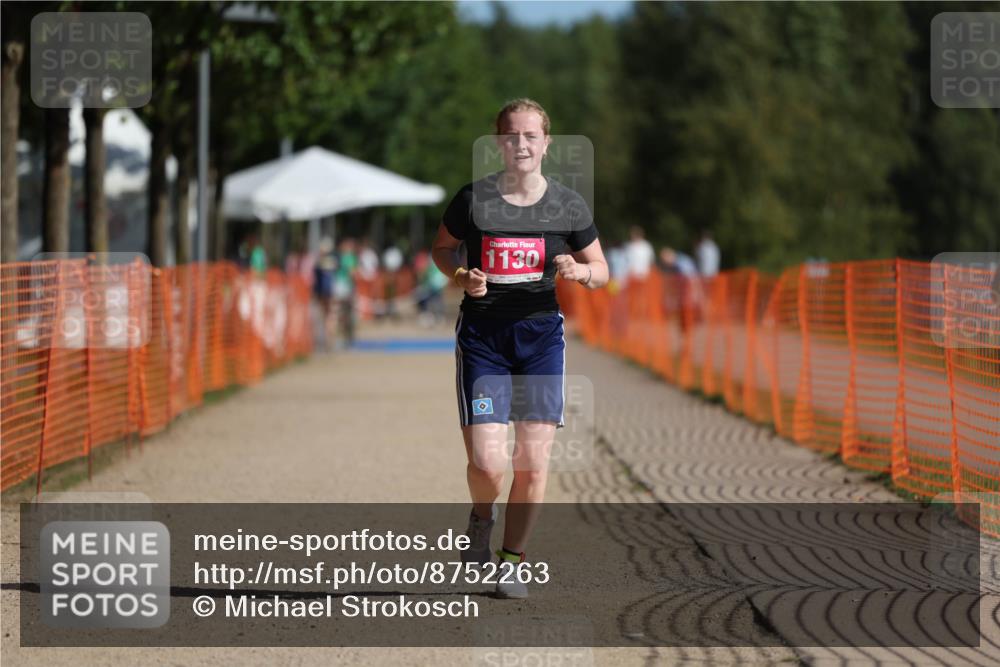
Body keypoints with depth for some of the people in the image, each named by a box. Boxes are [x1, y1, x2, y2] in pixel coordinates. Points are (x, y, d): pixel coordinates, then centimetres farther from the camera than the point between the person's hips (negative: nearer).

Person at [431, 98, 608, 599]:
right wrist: (462, 278, -7)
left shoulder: (569, 206, 2)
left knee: (533, 463, -4)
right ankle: (481, 517, 24)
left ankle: (512, 562, 15)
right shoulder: (473, 199, -3)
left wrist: (579, 271, -11)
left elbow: (601, 270, 12)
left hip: (541, 333, 1)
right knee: (486, 464, -12)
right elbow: (441, 248, 13)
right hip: (482, 334, -1)